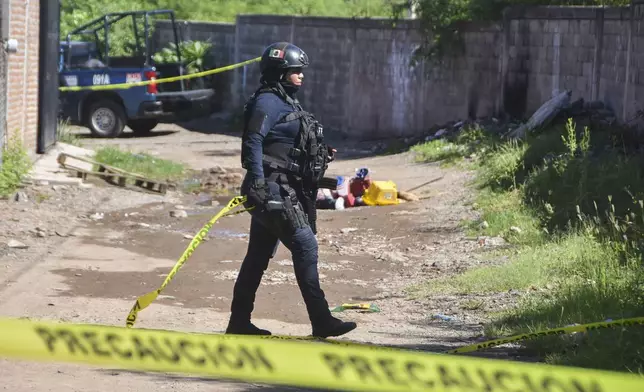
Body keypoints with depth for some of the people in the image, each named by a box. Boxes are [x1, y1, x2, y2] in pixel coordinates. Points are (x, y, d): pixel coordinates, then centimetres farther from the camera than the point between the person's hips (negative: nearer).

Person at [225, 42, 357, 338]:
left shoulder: (287, 102, 20)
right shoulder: (268, 102, -11)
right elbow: (253, 141, -20)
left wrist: (320, 154, 11)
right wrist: (257, 182, -29)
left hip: (284, 189, 10)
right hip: (273, 188, -10)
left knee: (259, 255, 12)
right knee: (305, 245, -13)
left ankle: (239, 322, 17)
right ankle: (321, 321, -13)